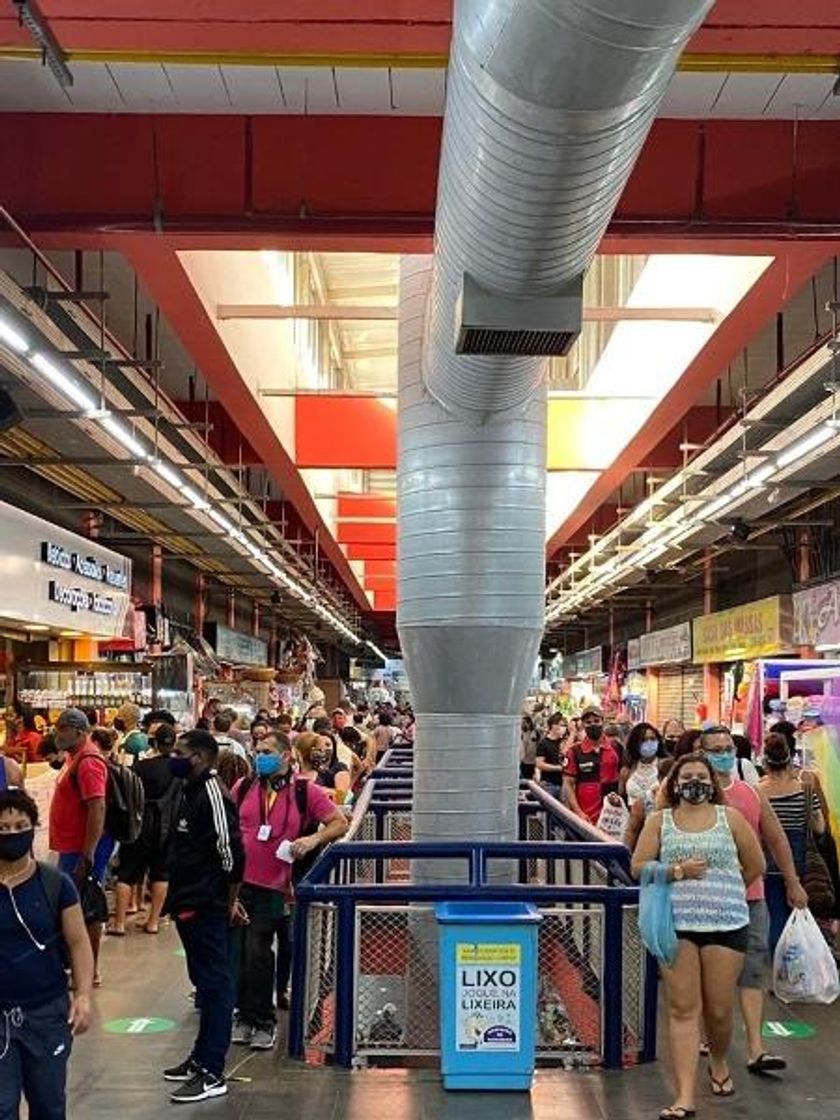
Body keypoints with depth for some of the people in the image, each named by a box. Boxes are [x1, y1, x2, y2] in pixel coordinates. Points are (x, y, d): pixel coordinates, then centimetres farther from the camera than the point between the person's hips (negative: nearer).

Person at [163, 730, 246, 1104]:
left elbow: (231, 852, -22)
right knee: (204, 981, 19)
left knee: (214, 985, -3)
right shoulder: (189, 792, 13)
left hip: (206, 907, -10)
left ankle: (212, 1074, 2)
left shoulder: (212, 794, -18)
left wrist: (230, 901, -12)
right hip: (189, 904, 10)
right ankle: (202, 1057, 31)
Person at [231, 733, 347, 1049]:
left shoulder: (305, 792, -2)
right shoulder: (244, 788, 7)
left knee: (257, 951, -4)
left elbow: (340, 824, -2)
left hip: (274, 887, -3)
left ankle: (263, 1021, 10)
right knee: (238, 950, 8)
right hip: (238, 881, 3)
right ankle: (244, 1014, 24)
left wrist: (314, 839, -19)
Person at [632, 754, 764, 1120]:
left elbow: (755, 866, 12)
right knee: (683, 1010, -3)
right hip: (675, 925, 0)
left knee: (719, 1010, 5)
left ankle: (719, 1062, 38)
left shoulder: (730, 818, 7)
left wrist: (722, 892, 13)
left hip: (726, 925, 0)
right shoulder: (659, 821, 7)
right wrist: (678, 872, -11)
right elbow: (638, 867, 1)